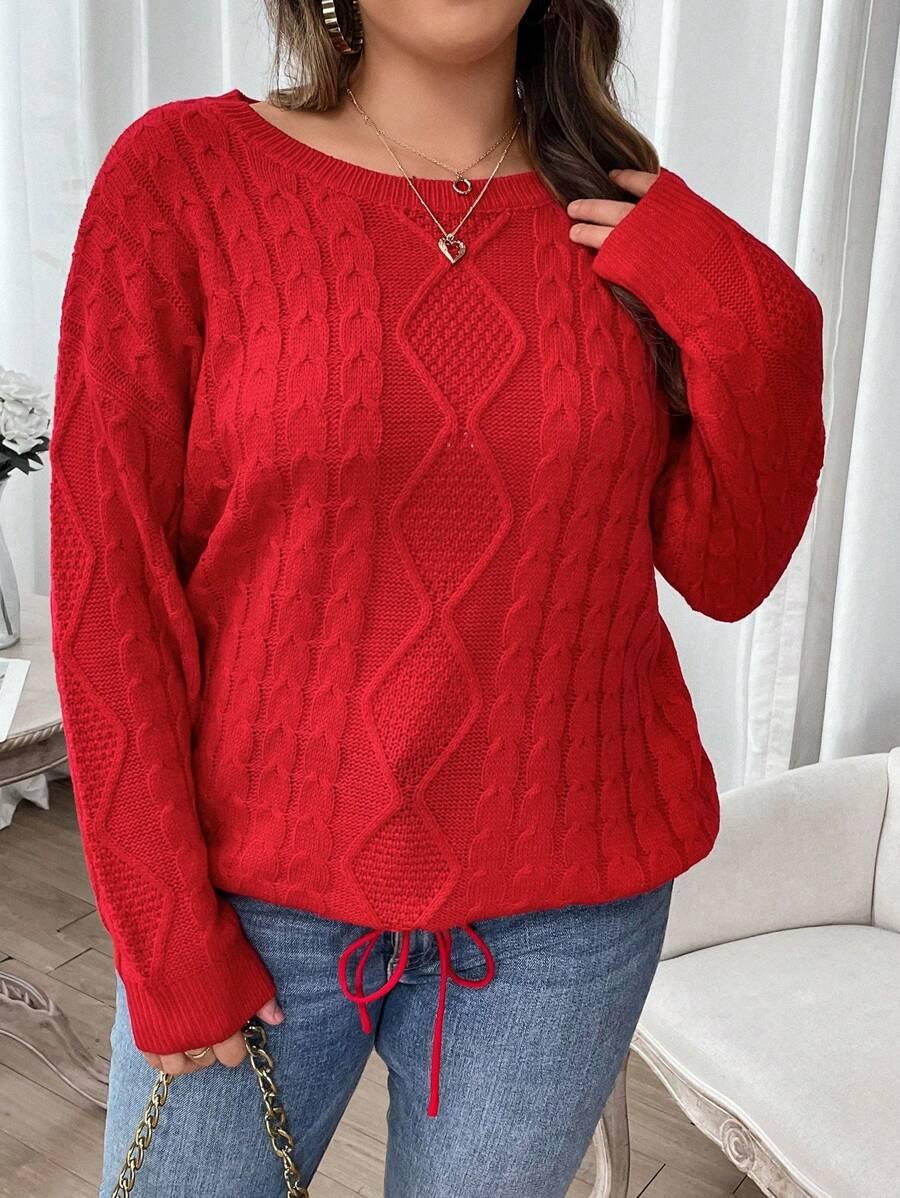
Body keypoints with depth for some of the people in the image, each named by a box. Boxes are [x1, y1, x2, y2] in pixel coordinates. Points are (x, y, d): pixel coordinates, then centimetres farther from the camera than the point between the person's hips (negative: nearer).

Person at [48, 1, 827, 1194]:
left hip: (570, 910, 3)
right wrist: (166, 932, -8)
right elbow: (110, 580, -8)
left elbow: (725, 573, 1)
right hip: (254, 893, -2)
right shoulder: (179, 172, -8)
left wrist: (751, 329, -13)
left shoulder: (627, 217, 1)